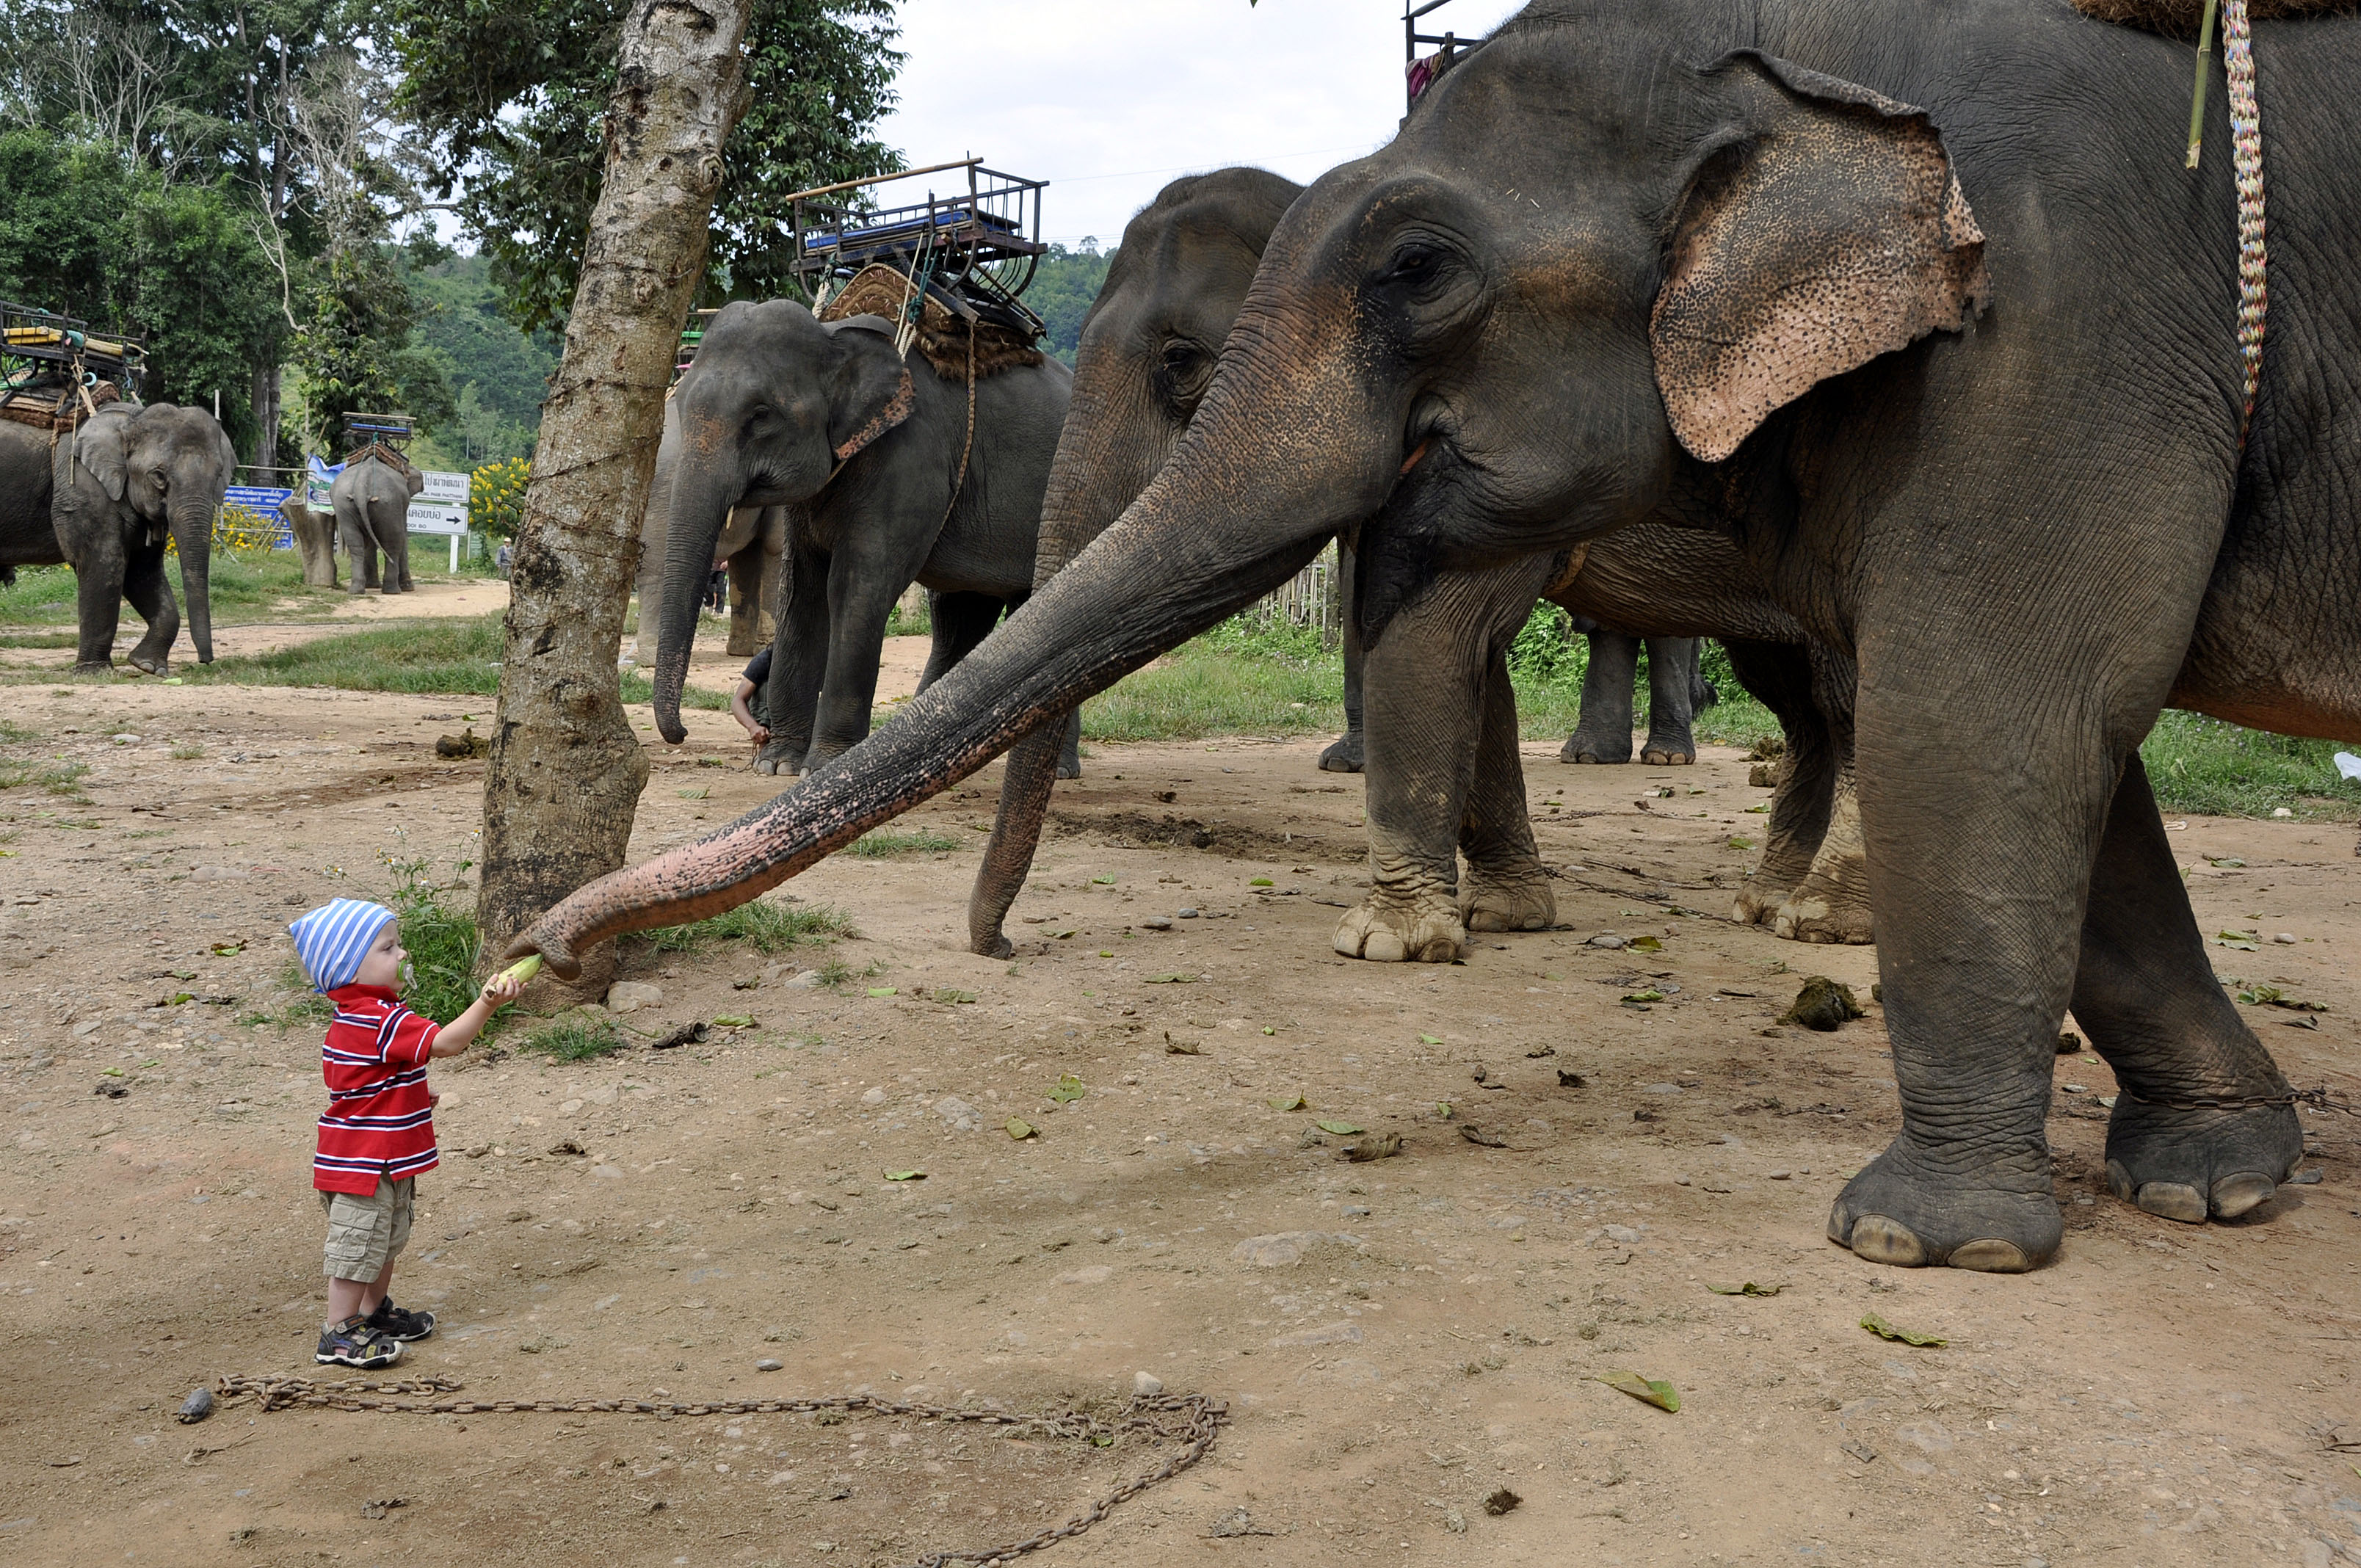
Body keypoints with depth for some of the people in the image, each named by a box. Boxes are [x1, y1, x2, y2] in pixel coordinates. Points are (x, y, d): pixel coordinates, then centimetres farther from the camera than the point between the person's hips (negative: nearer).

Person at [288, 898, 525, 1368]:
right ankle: (339, 1334, 13)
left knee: (387, 1241, 23)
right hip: (364, 1164, -11)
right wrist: (487, 1002, -42)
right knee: (358, 1246, 1)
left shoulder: (353, 1018, 9)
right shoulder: (381, 1019, -26)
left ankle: (374, 1312, 38)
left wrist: (415, 1096, 18)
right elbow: (445, 1042, -34)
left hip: (387, 1161, 11)